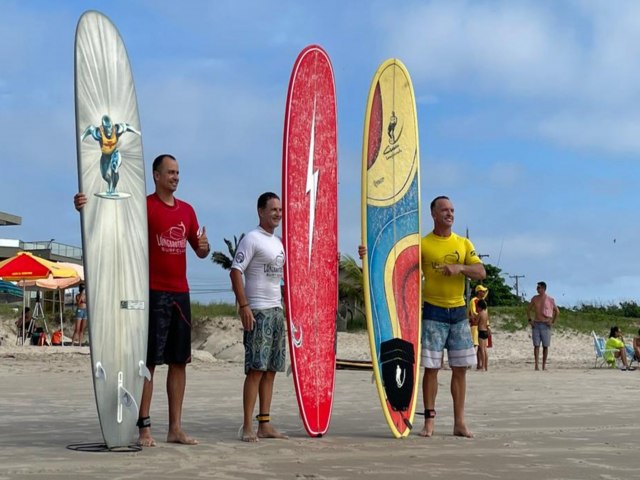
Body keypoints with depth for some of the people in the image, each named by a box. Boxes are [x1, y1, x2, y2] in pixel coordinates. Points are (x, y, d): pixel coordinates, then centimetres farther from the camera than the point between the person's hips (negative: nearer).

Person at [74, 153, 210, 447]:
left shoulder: (187, 210, 15)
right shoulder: (144, 206, -3)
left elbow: (200, 252, 22)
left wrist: (204, 246, -1)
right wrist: (86, 207, -35)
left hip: (180, 293, 6)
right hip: (154, 293, -6)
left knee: (179, 361, 7)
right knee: (148, 361, -5)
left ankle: (175, 428, 13)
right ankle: (144, 428, -2)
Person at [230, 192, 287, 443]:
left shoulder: (278, 242, 18)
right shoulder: (251, 239, -7)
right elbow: (235, 271, -14)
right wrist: (243, 306, -21)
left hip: (276, 310, 8)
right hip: (258, 311, -8)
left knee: (271, 370, 8)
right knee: (256, 369, -10)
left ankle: (265, 424, 13)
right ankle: (248, 427, -8)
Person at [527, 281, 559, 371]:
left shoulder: (550, 299, -2)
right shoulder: (535, 298, 5)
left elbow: (557, 311, 9)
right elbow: (528, 309, 16)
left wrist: (553, 322, 2)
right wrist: (529, 320, 5)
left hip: (545, 325, -1)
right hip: (536, 324, 1)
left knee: (545, 346, 2)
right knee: (536, 345, -4)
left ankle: (544, 365, 9)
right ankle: (536, 365, -5)